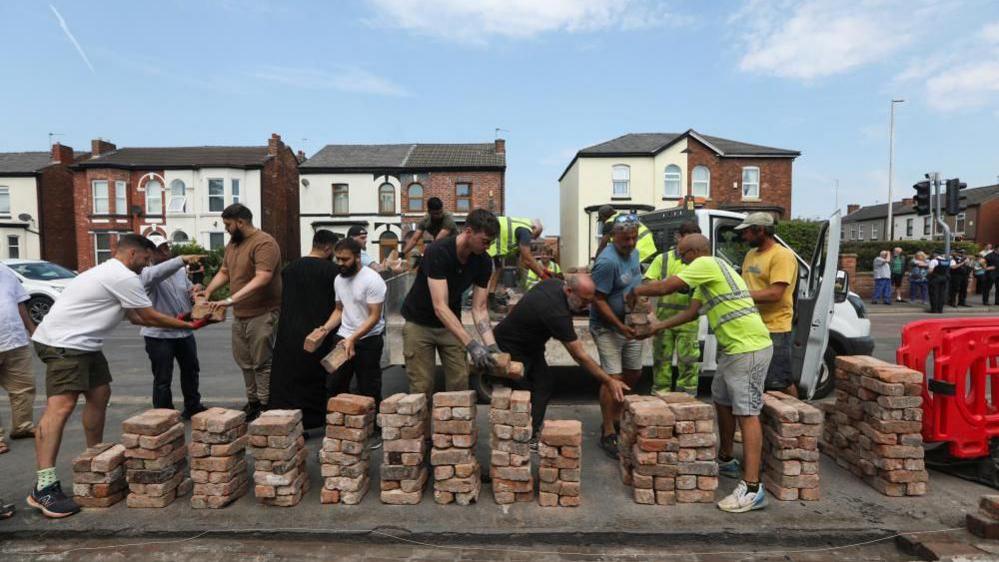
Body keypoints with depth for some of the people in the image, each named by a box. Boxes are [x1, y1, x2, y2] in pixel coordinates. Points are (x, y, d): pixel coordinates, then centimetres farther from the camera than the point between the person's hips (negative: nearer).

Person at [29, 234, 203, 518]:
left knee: (99, 394, 15)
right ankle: (44, 488, -22)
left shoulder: (111, 273, 18)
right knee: (61, 406, -18)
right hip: (63, 343, -11)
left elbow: (136, 317, 22)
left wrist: (176, 321, 19)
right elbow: (150, 316, -8)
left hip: (82, 342, 11)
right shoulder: (124, 277, -15)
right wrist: (188, 325, 2)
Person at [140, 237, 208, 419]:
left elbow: (189, 292, 20)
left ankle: (192, 407, 35)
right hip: (159, 335, -7)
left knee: (191, 371, 19)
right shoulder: (146, 274, -12)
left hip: (185, 332, 7)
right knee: (163, 380, 2)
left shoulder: (181, 271, 9)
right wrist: (183, 259, -48)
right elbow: (158, 273, -36)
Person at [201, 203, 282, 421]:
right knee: (245, 362, 15)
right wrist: (208, 292, 3)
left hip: (262, 314, -8)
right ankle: (252, 402, 27)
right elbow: (224, 273, 20)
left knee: (261, 363, -1)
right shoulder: (232, 243, 13)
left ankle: (265, 406, 9)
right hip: (240, 314, 8)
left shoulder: (264, 243, -16)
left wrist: (230, 300, -29)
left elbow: (262, 279, -26)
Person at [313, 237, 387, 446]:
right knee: (334, 386, 10)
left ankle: (374, 431, 18)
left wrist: (353, 339, -25)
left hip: (368, 340, -7)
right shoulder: (339, 279, 7)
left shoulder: (372, 280, -17)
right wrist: (326, 327, -2)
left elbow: (374, 317, -19)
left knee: (369, 390, 3)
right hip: (343, 337, 7)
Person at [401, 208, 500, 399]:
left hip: (450, 323, 5)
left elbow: (479, 308, -11)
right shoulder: (437, 252, -31)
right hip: (419, 323, -4)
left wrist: (491, 344, -27)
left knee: (460, 385, 1)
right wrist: (471, 345, -44)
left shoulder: (484, 262, -13)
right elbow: (440, 307, -37)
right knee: (422, 388, -3)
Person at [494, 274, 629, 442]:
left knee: (545, 384, 2)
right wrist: (608, 381, -26)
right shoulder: (556, 312, -36)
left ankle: (533, 431, 8)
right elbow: (579, 356, -32)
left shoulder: (555, 283, -11)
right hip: (510, 347, -9)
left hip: (530, 344, 9)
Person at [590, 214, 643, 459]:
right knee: (613, 378, -10)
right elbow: (598, 300, -21)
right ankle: (608, 434, 0)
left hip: (630, 326, 9)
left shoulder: (634, 253, 6)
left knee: (633, 374, 16)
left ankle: (616, 416, 34)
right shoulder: (607, 261, -22)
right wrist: (620, 326, -23)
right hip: (608, 328, -9)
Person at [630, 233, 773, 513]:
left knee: (746, 414, -10)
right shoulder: (708, 272, 20)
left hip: (749, 348, -10)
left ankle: (752, 489, -8)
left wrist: (636, 290, 1)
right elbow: (690, 312, 21)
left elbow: (666, 287, -16)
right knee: (722, 402, 20)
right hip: (733, 349, 10)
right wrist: (655, 327, 21)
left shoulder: (706, 264, -11)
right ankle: (726, 461, 36)